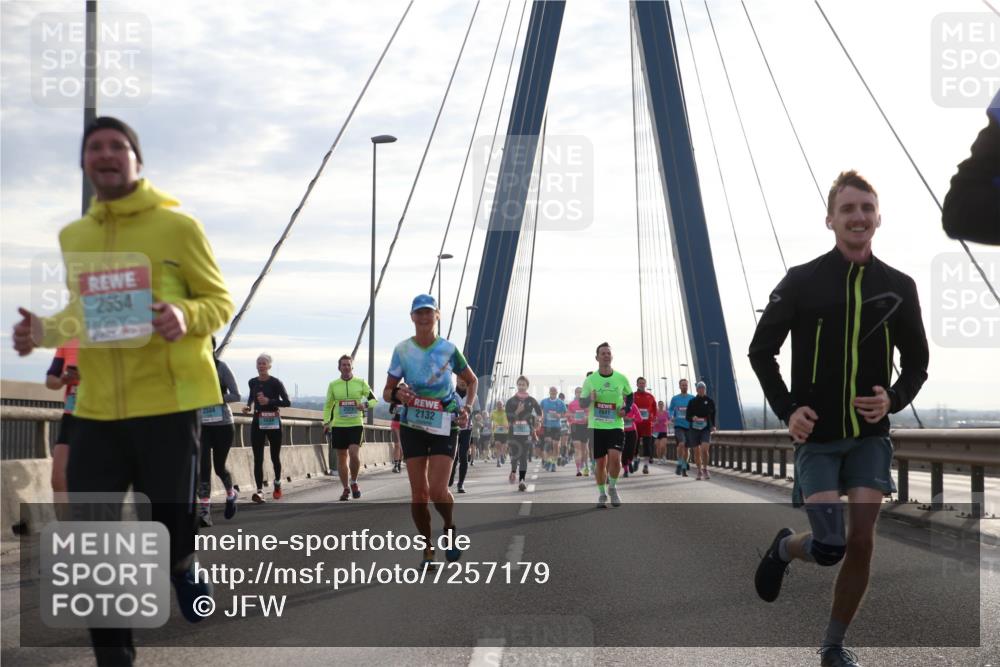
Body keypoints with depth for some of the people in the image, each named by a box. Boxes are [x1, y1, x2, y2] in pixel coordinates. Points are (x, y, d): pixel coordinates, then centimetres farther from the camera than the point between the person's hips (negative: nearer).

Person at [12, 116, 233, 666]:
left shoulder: (177, 227, -4)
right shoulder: (71, 238, 11)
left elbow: (220, 301, -1)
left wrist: (185, 316, -23)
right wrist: (42, 331, 1)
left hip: (166, 402, -4)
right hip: (96, 408, 4)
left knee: (169, 519, 2)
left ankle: (181, 565, 41)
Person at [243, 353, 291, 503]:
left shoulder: (275, 382, -8)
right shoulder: (253, 382, 5)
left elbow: (287, 402, -12)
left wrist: (269, 401, -23)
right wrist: (248, 406, 7)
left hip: (273, 423, -3)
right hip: (257, 423, 3)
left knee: (275, 456, 10)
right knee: (258, 458, -8)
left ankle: (277, 483, 36)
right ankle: (259, 491, -13)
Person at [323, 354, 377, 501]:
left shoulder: (360, 383, 2)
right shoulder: (333, 385, 7)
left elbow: (374, 400, 7)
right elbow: (328, 405, 15)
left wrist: (366, 404, -14)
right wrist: (326, 421, 2)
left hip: (356, 424, -2)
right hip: (338, 426, 2)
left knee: (354, 453, -18)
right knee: (341, 457, 5)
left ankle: (354, 482, 5)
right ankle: (346, 488, 18)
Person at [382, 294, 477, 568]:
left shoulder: (449, 349, -2)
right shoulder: (402, 350, 0)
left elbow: (472, 381, 13)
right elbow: (387, 392, 5)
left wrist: (468, 407, -2)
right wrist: (398, 394, -18)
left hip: (444, 425, -2)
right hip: (412, 426, 2)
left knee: (437, 489, -13)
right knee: (418, 493, 0)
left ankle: (451, 529, 18)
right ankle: (428, 549, 15)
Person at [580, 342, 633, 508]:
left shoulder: (621, 378, 1)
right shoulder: (590, 380, 0)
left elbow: (630, 396, 17)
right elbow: (582, 402, 6)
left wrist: (626, 409, -2)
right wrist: (590, 398, -17)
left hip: (616, 425, -1)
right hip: (596, 426, 1)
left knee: (615, 457, -18)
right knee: (600, 462, 4)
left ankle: (612, 487, 7)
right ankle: (602, 494, 22)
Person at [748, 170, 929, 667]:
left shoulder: (899, 287, 1)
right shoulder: (802, 281, -6)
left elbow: (917, 362, 10)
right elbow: (761, 351, 1)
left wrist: (895, 399, -10)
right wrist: (786, 411, -9)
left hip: (870, 436, 2)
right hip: (817, 437, -2)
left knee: (861, 542, -4)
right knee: (830, 547, -8)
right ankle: (784, 547, 28)